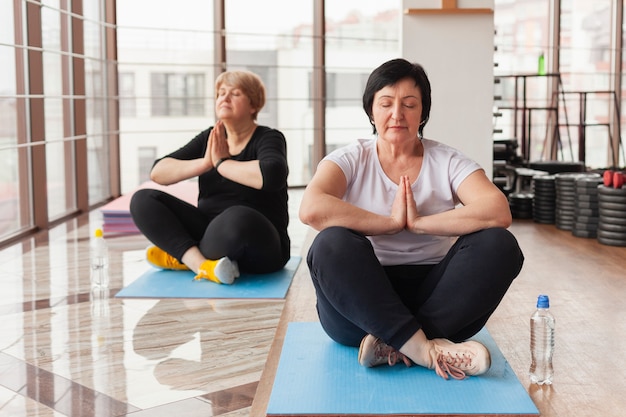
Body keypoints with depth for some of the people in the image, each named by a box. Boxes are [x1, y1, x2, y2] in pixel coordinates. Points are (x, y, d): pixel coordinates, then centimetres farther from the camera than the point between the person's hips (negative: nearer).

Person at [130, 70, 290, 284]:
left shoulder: (269, 138, -6)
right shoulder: (208, 138, 9)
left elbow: (272, 175, -31)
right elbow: (157, 172, 0)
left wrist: (222, 163, -16)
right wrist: (205, 162, -15)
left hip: (259, 244, -6)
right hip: (210, 231, 6)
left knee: (237, 218, -40)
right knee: (143, 200, -7)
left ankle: (184, 256, -11)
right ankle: (201, 264, -26)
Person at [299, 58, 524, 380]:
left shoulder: (447, 161, 6)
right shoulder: (351, 159, 3)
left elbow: (499, 212, -14)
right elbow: (311, 209, -20)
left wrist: (418, 223, -18)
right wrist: (392, 222, -16)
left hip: (433, 295, 2)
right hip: (363, 299, -1)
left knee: (499, 245, -22)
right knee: (332, 244, -30)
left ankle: (393, 345, -27)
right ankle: (424, 348, -31)